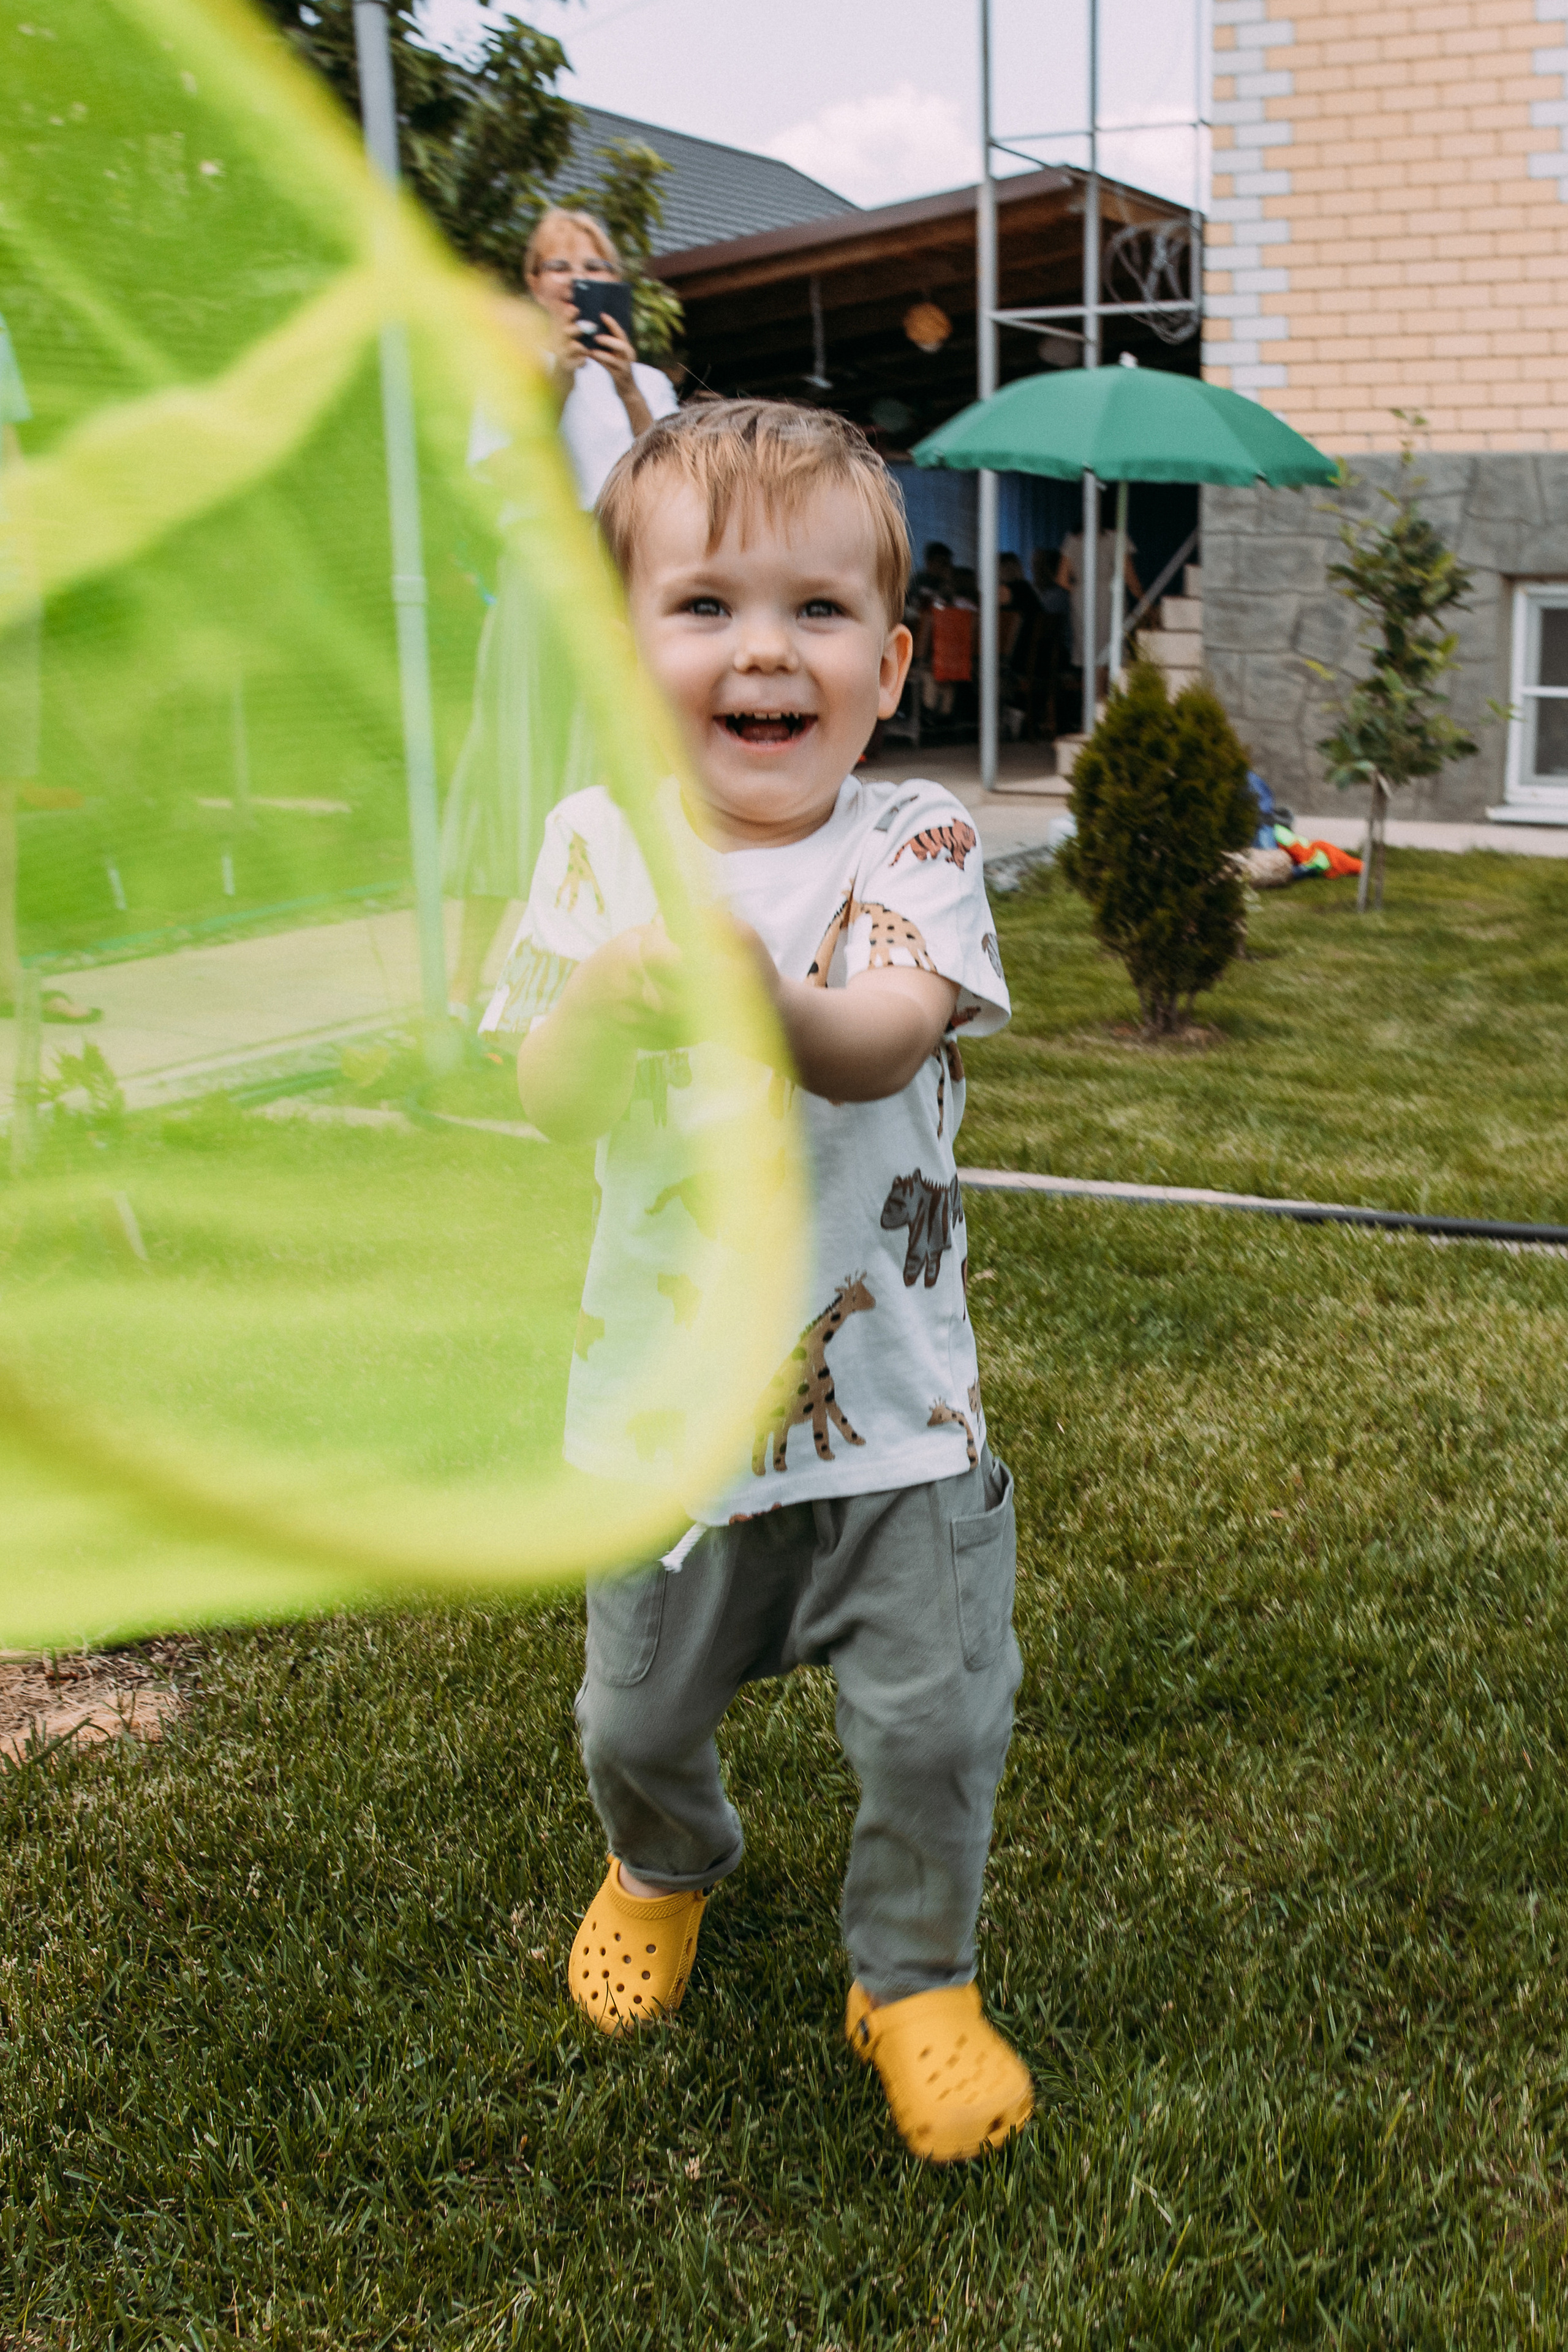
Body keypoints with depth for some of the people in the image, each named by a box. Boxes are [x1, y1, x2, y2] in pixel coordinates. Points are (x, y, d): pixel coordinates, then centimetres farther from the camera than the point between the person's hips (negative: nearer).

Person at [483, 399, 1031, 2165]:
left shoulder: (910, 845, -11)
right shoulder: (598, 845, -5)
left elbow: (878, 1047, -29)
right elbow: (548, 1106, -11)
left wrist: (760, 994, -51)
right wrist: (603, 1009, -35)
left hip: (891, 1389, -2)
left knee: (935, 1716, 5)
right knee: (636, 1713, 19)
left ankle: (913, 1977, 33)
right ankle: (664, 1869, 53)